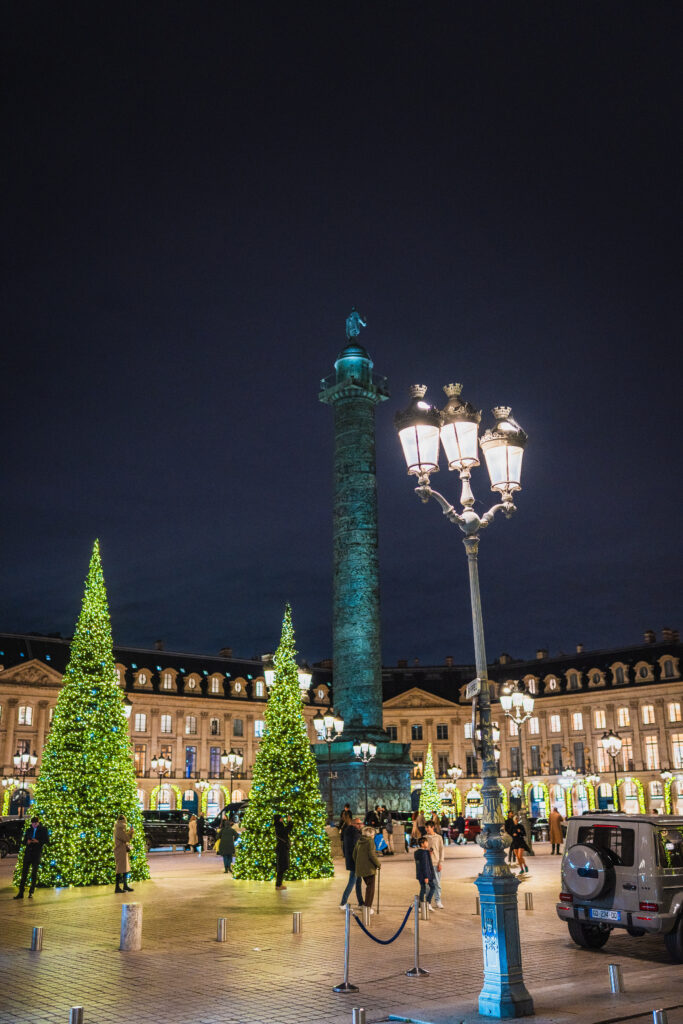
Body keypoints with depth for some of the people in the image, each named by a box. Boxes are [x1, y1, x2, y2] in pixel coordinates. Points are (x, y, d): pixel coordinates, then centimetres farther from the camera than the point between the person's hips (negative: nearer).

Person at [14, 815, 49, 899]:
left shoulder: (43, 829, 3)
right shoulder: (28, 830, 13)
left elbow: (47, 840, -2)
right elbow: (23, 841, 14)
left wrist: (38, 841, -16)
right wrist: (27, 842, -8)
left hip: (37, 854, -3)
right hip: (28, 853, 3)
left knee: (34, 873, 2)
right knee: (24, 872, -1)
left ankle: (31, 892, 9)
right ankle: (21, 893, 2)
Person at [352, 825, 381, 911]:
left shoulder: (359, 841, 12)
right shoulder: (370, 841, -9)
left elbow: (354, 855, 15)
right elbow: (372, 855, -17)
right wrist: (378, 864, -5)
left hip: (360, 868, 7)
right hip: (369, 868, -7)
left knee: (368, 886, 21)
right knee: (371, 887, 3)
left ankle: (367, 905, 24)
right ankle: (368, 907, 2)